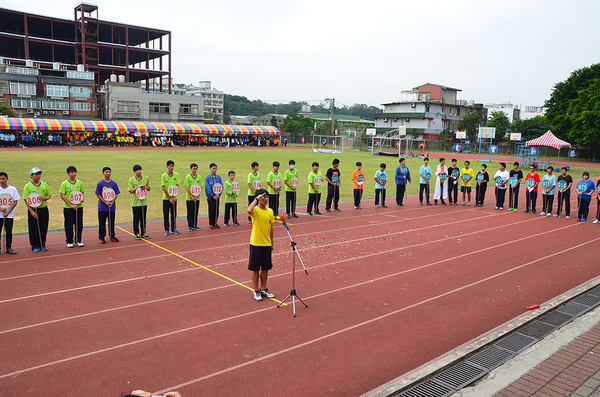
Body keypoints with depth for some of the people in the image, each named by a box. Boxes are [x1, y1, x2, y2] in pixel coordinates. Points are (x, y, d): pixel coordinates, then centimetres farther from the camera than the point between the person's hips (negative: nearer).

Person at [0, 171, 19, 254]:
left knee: (9, 231, 6)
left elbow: (15, 202, -2)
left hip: (9, 215, 0)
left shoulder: (13, 189, 0)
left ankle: (8, 248, 15)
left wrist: (8, 212, -10)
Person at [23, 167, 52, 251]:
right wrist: (32, 212, -16)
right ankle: (35, 246, 16)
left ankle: (42, 245, 22)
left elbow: (49, 195, 9)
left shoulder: (44, 184, 5)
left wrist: (44, 198, -15)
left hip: (44, 209, 3)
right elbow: (26, 200, -9)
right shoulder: (28, 186, -6)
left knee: (43, 228, 8)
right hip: (33, 210, -3)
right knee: (33, 229, 4)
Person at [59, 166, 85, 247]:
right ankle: (69, 241, 16)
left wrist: (82, 199, -8)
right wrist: (70, 205, -14)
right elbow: (62, 195, -7)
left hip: (79, 206, 3)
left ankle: (78, 241, 19)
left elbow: (82, 193, 14)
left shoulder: (79, 183, 6)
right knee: (69, 225, 4)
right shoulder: (65, 183, -4)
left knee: (79, 224, 6)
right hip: (68, 208, -3)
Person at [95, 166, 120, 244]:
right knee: (102, 223, 4)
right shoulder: (100, 183, -4)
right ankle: (102, 237, 14)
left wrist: (112, 202, -11)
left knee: (111, 222, 10)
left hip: (112, 206, 2)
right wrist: (105, 202, -14)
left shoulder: (114, 183, 1)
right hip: (102, 207, -2)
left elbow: (116, 194, 2)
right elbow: (98, 195, -4)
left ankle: (112, 236, 23)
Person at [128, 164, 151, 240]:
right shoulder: (131, 180, -5)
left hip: (144, 202, 3)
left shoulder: (146, 178, 3)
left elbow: (149, 189, 12)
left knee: (143, 219, 10)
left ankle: (143, 233, 20)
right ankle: (137, 233, 15)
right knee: (136, 219, 5)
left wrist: (145, 187, -10)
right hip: (135, 203, -3)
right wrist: (139, 186, -19)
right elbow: (130, 191, -9)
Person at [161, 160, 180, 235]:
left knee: (174, 214, 10)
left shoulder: (176, 175, 0)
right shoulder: (164, 176, -7)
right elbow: (163, 188, -9)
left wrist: (174, 197, -11)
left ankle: (173, 228, 22)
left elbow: (177, 186, -1)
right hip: (166, 198, -3)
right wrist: (169, 198, -12)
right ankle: (166, 230, 12)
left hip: (174, 198, 3)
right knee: (166, 214, 2)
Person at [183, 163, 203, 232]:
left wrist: (197, 196, -9)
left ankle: (195, 225, 17)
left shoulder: (199, 177, 5)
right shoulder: (187, 177, -4)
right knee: (190, 213, 2)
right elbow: (187, 188, -7)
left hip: (197, 198, 3)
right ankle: (190, 226, 9)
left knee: (196, 212, 8)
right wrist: (192, 197, -14)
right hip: (189, 198, -3)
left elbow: (201, 188, 4)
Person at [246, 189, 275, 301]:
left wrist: (272, 243, 15)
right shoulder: (255, 210, -10)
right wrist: (256, 199, -25)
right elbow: (249, 211, -37)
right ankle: (255, 291, 18)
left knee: (265, 268, 13)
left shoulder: (270, 211, 7)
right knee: (255, 268, 5)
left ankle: (264, 289, 27)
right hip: (256, 244, -5)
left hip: (267, 244, 5)